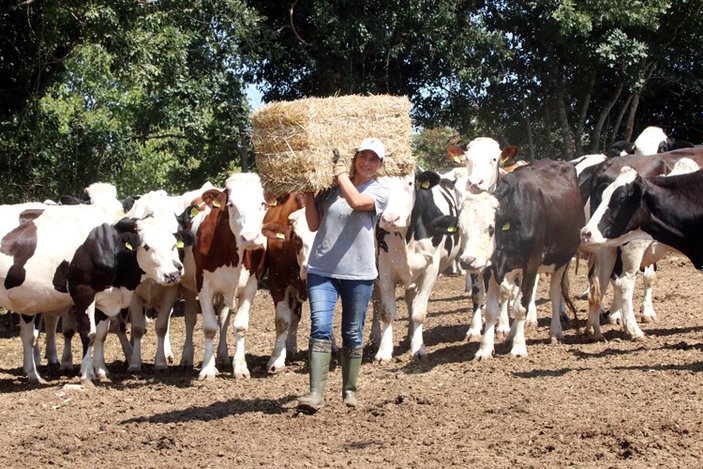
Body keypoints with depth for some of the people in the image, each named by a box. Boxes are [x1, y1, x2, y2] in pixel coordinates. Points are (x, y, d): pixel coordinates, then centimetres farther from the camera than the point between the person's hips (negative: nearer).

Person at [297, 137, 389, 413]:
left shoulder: (379, 193, 2)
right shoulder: (331, 188, 7)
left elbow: (357, 201, -20)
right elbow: (314, 225, 7)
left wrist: (342, 175, -9)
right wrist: (308, 194, -2)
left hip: (359, 273, 0)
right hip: (321, 269, 1)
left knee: (353, 334, 9)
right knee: (320, 328, -11)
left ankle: (349, 390, 23)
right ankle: (316, 393, -15)